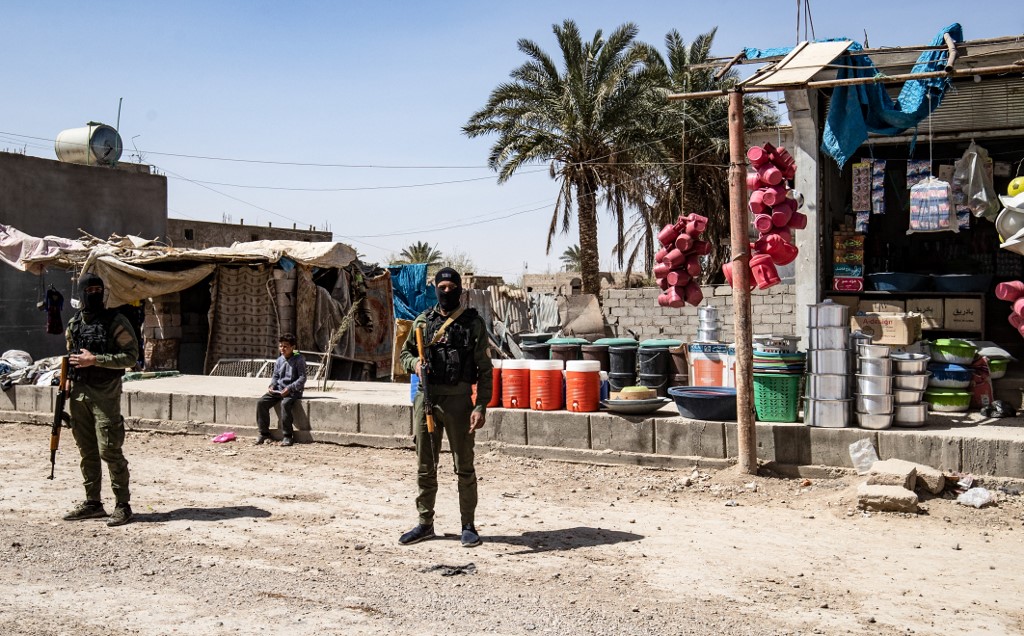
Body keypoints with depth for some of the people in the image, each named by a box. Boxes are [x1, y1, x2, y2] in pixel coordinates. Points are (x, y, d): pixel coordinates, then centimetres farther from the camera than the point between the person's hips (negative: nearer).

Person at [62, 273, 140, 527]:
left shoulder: (116, 322, -7)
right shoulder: (74, 324, 12)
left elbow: (131, 356, -12)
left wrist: (95, 360, -18)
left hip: (105, 394, -6)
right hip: (79, 393, 6)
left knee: (109, 450, -8)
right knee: (87, 451, 11)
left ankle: (122, 505, 0)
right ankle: (93, 503, 21)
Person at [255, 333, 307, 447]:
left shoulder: (299, 359, -7)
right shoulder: (279, 360, 11)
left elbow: (302, 378, -11)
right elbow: (275, 376, 18)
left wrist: (289, 388, -21)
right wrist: (272, 385, -3)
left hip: (293, 391, -6)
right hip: (278, 389, 6)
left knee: (285, 404, -36)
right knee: (261, 403, -14)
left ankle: (287, 436, -26)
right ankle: (264, 433, -2)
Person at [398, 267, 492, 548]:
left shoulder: (473, 323, -1)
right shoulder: (423, 321, 9)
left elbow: (484, 368, -3)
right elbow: (405, 353, 19)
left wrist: (481, 406, -12)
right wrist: (415, 363, -5)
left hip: (458, 400, -3)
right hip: (426, 399, 3)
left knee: (464, 468, 4)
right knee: (425, 468, 10)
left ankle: (468, 526, 15)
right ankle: (425, 524, 23)